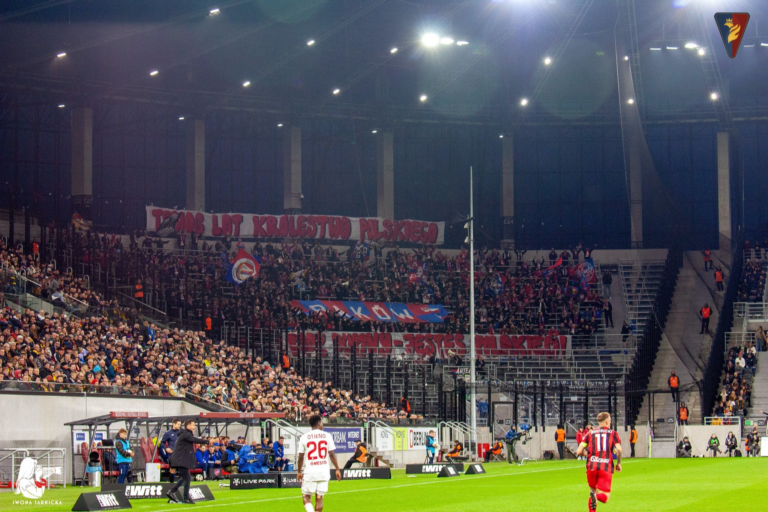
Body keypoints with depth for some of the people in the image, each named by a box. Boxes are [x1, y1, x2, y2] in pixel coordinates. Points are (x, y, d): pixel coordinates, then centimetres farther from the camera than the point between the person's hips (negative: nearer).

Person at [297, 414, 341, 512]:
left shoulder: (304, 437, -1)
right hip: (324, 471, 1)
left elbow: (301, 457, 1)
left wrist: (299, 472, 12)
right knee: (319, 498, 10)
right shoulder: (327, 436, 0)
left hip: (309, 472, -1)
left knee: (306, 497, 5)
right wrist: (337, 469, 7)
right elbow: (332, 454, -1)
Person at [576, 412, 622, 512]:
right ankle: (596, 496, -37)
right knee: (605, 497, -2)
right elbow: (619, 449, -6)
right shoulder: (613, 433, 11)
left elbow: (579, 451, 8)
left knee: (593, 490, 22)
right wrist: (619, 463, 9)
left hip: (591, 466, 2)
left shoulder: (590, 433, 16)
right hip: (606, 467, -2)